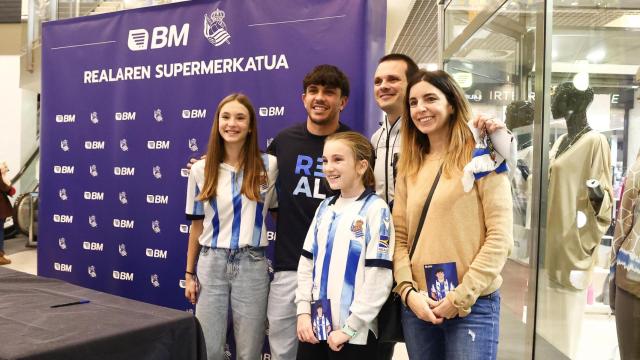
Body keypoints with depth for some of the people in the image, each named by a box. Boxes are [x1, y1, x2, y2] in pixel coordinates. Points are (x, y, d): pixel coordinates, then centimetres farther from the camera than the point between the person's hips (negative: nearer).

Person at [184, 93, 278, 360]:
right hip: (211, 264, 2)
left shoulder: (269, 166, -2)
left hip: (252, 265, -1)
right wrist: (189, 273, 9)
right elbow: (197, 225, 8)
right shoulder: (201, 170, 3)